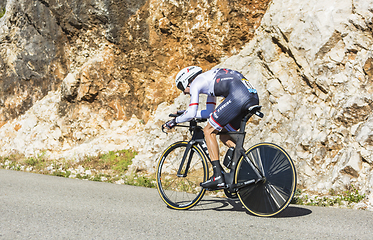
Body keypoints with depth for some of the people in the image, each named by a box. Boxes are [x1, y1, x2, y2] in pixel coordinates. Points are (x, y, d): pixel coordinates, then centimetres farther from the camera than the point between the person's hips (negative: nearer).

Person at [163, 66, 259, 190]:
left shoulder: (195, 83, 9)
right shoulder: (208, 82, 34)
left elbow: (191, 113, 3)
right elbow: (209, 113, 38)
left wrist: (175, 121, 19)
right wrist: (184, 114, 43)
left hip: (238, 96, -9)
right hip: (254, 97, 9)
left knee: (209, 131, 2)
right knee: (224, 134, 20)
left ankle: (218, 176, -5)